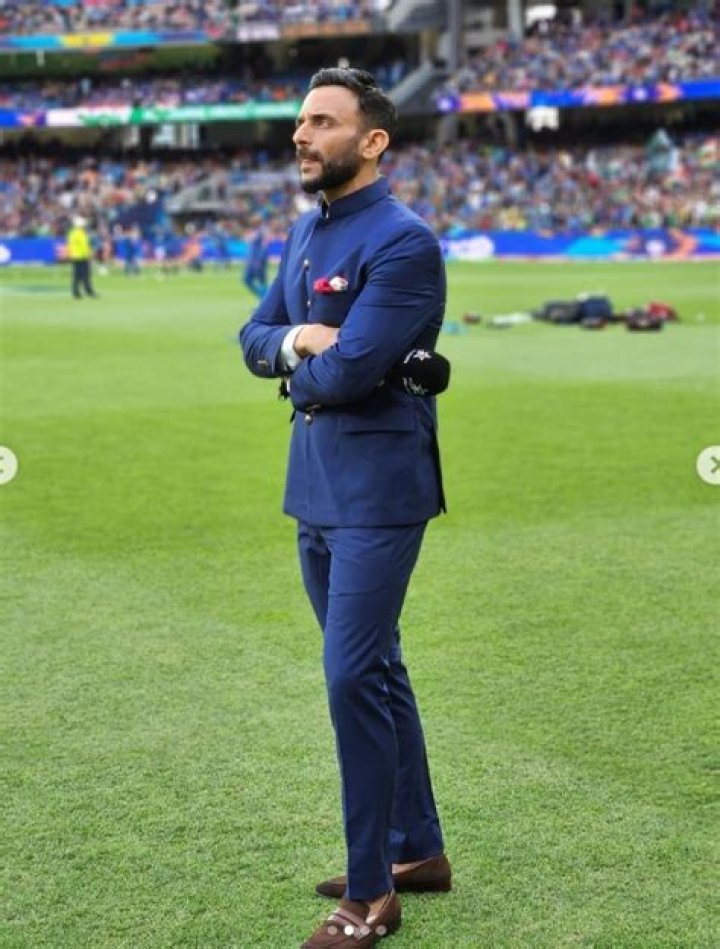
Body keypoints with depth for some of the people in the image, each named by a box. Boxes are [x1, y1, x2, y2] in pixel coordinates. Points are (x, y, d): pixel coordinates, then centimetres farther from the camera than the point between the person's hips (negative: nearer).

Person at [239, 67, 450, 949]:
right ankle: (418, 850, 30)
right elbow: (253, 338, 10)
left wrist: (298, 364, -2)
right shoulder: (304, 232, 12)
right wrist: (297, 339, -11)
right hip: (314, 484, 9)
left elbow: (346, 372, -23)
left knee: (353, 678, -8)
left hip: (376, 489, -9)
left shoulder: (402, 242, -16)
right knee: (373, 670, 16)